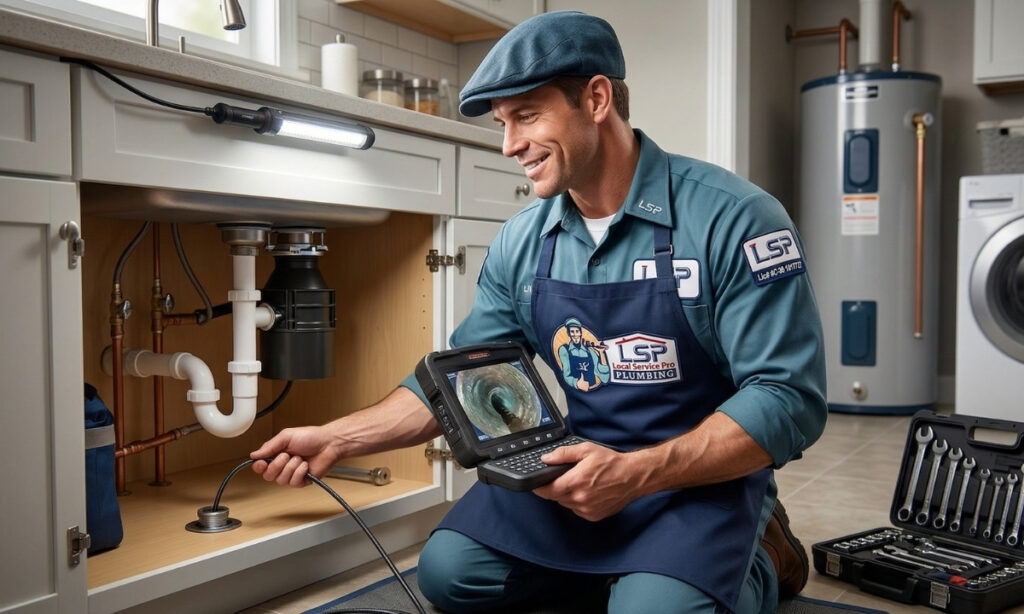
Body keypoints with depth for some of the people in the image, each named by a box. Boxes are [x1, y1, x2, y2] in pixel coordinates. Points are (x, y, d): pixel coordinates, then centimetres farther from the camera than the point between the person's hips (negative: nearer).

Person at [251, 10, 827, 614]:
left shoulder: (732, 217, -18)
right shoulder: (521, 243, 0)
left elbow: (789, 398, -20)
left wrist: (636, 473, -30)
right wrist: (337, 439, -5)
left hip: (702, 477, -4)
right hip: (573, 468, 5)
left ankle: (758, 565, 6)